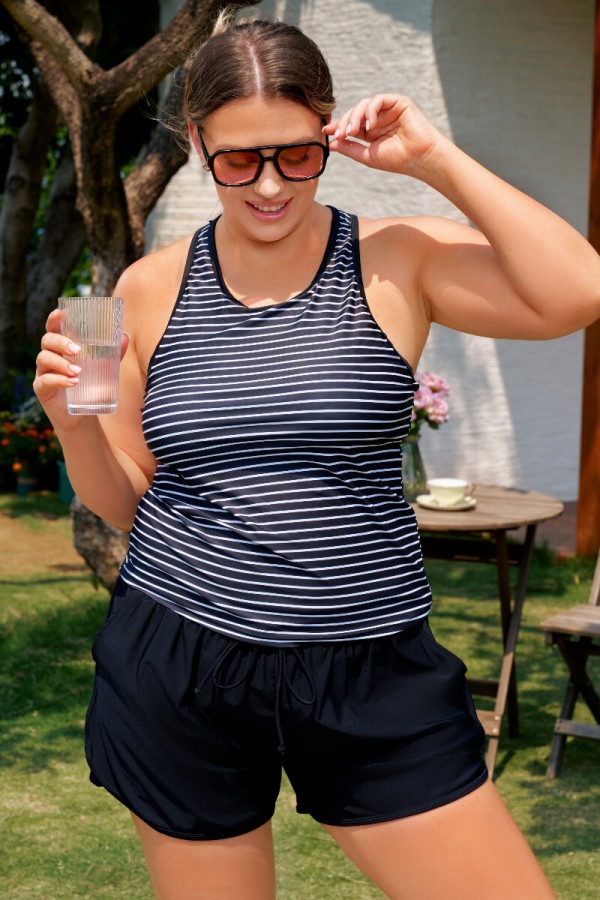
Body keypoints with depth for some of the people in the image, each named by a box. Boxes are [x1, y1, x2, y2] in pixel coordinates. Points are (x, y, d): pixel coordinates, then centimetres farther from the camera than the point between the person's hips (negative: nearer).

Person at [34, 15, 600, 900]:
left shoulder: (397, 262, -3)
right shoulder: (149, 288, 3)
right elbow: (125, 501, 10)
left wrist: (436, 158, -16)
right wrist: (73, 419, -11)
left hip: (371, 670, -1)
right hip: (179, 671, 2)